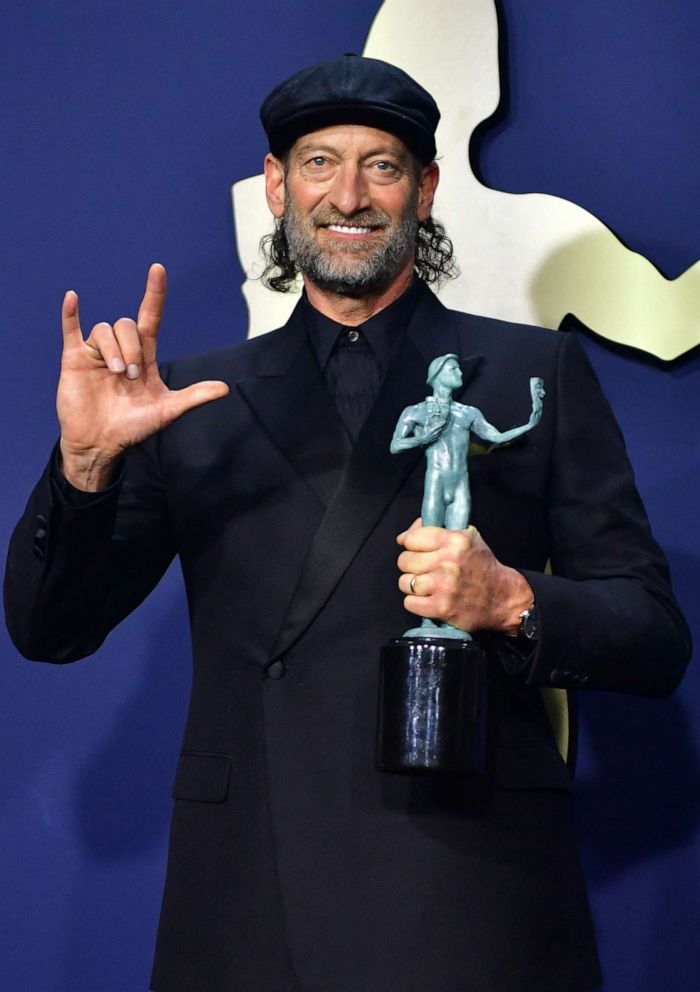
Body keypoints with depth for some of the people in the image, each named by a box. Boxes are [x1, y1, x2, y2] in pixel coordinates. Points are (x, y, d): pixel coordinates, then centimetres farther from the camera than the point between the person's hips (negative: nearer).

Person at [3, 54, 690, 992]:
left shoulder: (538, 375, 5)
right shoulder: (197, 403, 9)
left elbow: (657, 641, 3)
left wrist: (511, 600, -17)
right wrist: (87, 459, -10)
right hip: (248, 911, 2)